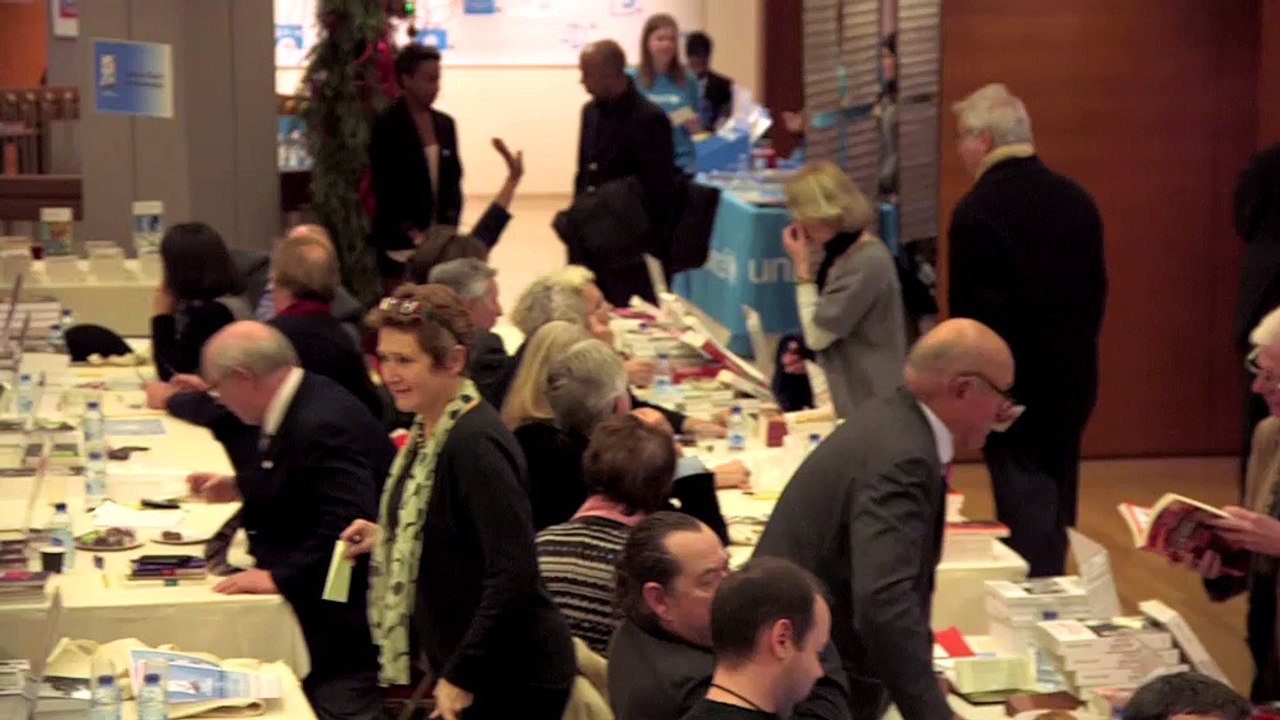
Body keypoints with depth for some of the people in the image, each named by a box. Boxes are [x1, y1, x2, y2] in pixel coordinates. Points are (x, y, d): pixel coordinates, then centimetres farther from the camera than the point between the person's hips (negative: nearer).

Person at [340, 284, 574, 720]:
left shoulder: (475, 443, -21)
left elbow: (513, 572, -25)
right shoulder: (430, 430, 7)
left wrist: (460, 676, -23)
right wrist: (386, 539, 10)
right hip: (462, 668, 9)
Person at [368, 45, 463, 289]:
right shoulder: (387, 126, -6)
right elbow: (384, 186, -9)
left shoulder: (444, 124, 12)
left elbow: (454, 179, 13)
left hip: (440, 240, 5)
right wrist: (411, 232, -13)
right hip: (400, 243, -5)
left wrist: (449, 225, -1)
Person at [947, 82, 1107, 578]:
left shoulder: (977, 212, -17)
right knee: (1056, 515, 18)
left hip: (1015, 388, -7)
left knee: (1026, 522, -3)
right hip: (1073, 383, 7)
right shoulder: (1077, 201, 5)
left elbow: (970, 314, -17)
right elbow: (1095, 292, 12)